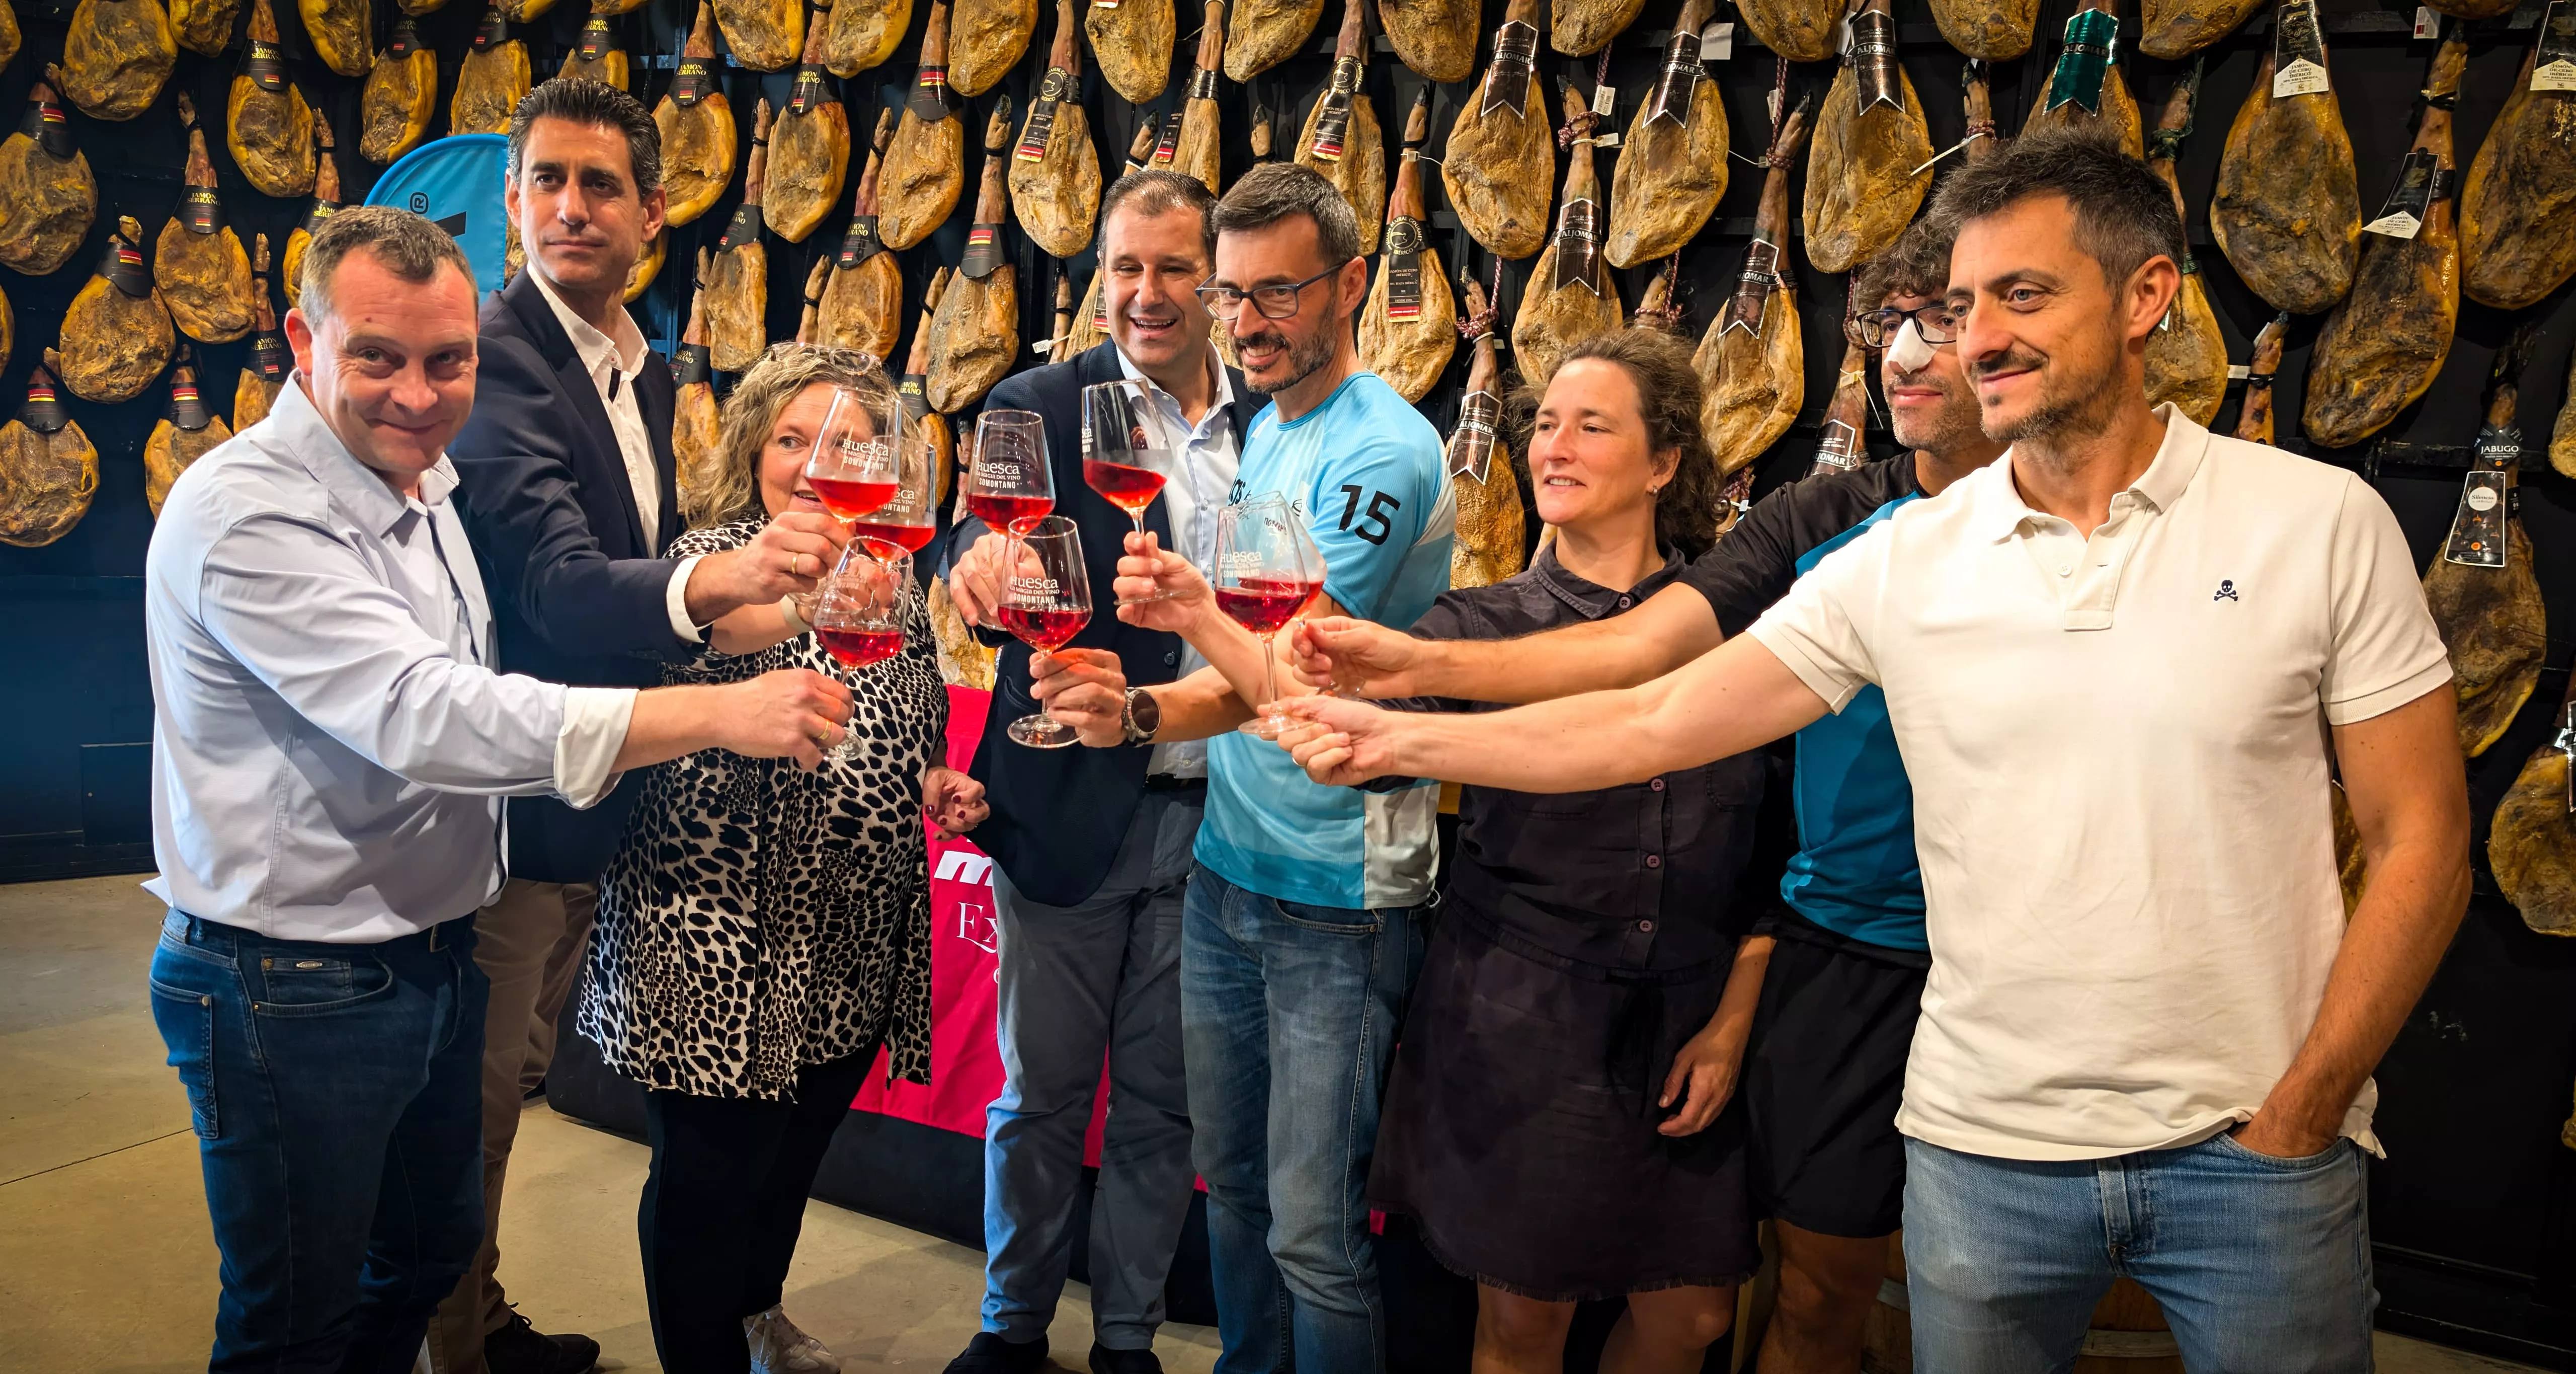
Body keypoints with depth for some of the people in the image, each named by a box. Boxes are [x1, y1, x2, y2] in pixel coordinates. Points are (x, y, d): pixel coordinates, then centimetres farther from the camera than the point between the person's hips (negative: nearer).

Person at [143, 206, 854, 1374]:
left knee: (434, 1251, 23)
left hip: (435, 959, 8)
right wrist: (722, 714, -37)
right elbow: (421, 715, -33)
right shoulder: (246, 511, -22)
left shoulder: (422, 487, 8)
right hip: (293, 993, -8)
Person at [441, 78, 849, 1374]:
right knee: (475, 1099, 4)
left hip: (591, 797, 9)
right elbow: (553, 577, -34)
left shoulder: (646, 372, 9)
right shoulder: (493, 354, -19)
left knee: (512, 1076, 22)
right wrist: (716, 579, -50)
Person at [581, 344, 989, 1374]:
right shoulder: (715, 558, -12)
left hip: (855, 944, 7)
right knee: (710, 1177, 5)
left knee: (797, 1153, 24)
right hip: (721, 948, -7)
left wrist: (935, 786, 1)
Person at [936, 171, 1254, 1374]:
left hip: (1214, 815, 2)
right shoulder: (1043, 406, -3)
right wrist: (981, 555, -44)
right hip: (1074, 811, -2)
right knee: (1043, 1090, 11)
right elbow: (993, 524, -20)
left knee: (1163, 1099, 14)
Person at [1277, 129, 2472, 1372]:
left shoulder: (2321, 522, -5)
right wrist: (1396, 739, -9)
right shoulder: (1901, 562, -2)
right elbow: (1652, 724, -4)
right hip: (1984, 1143, 2)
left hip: (2249, 1153, -1)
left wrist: (2299, 1115, -7)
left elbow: (2420, 840, -3)